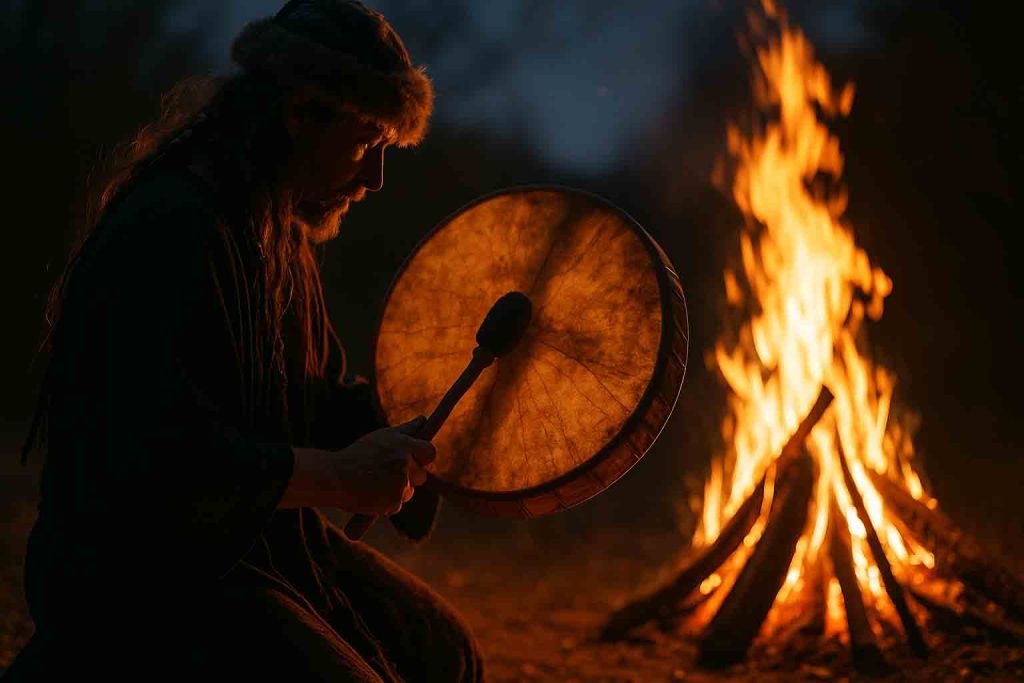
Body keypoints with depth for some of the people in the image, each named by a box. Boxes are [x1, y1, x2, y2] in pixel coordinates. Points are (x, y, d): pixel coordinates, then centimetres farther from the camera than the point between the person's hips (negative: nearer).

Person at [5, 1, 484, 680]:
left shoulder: (284, 235, 11)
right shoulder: (167, 229, -23)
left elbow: (325, 394, 20)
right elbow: (156, 452, -31)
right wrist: (339, 477, -24)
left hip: (260, 541, 10)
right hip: (137, 577, -10)